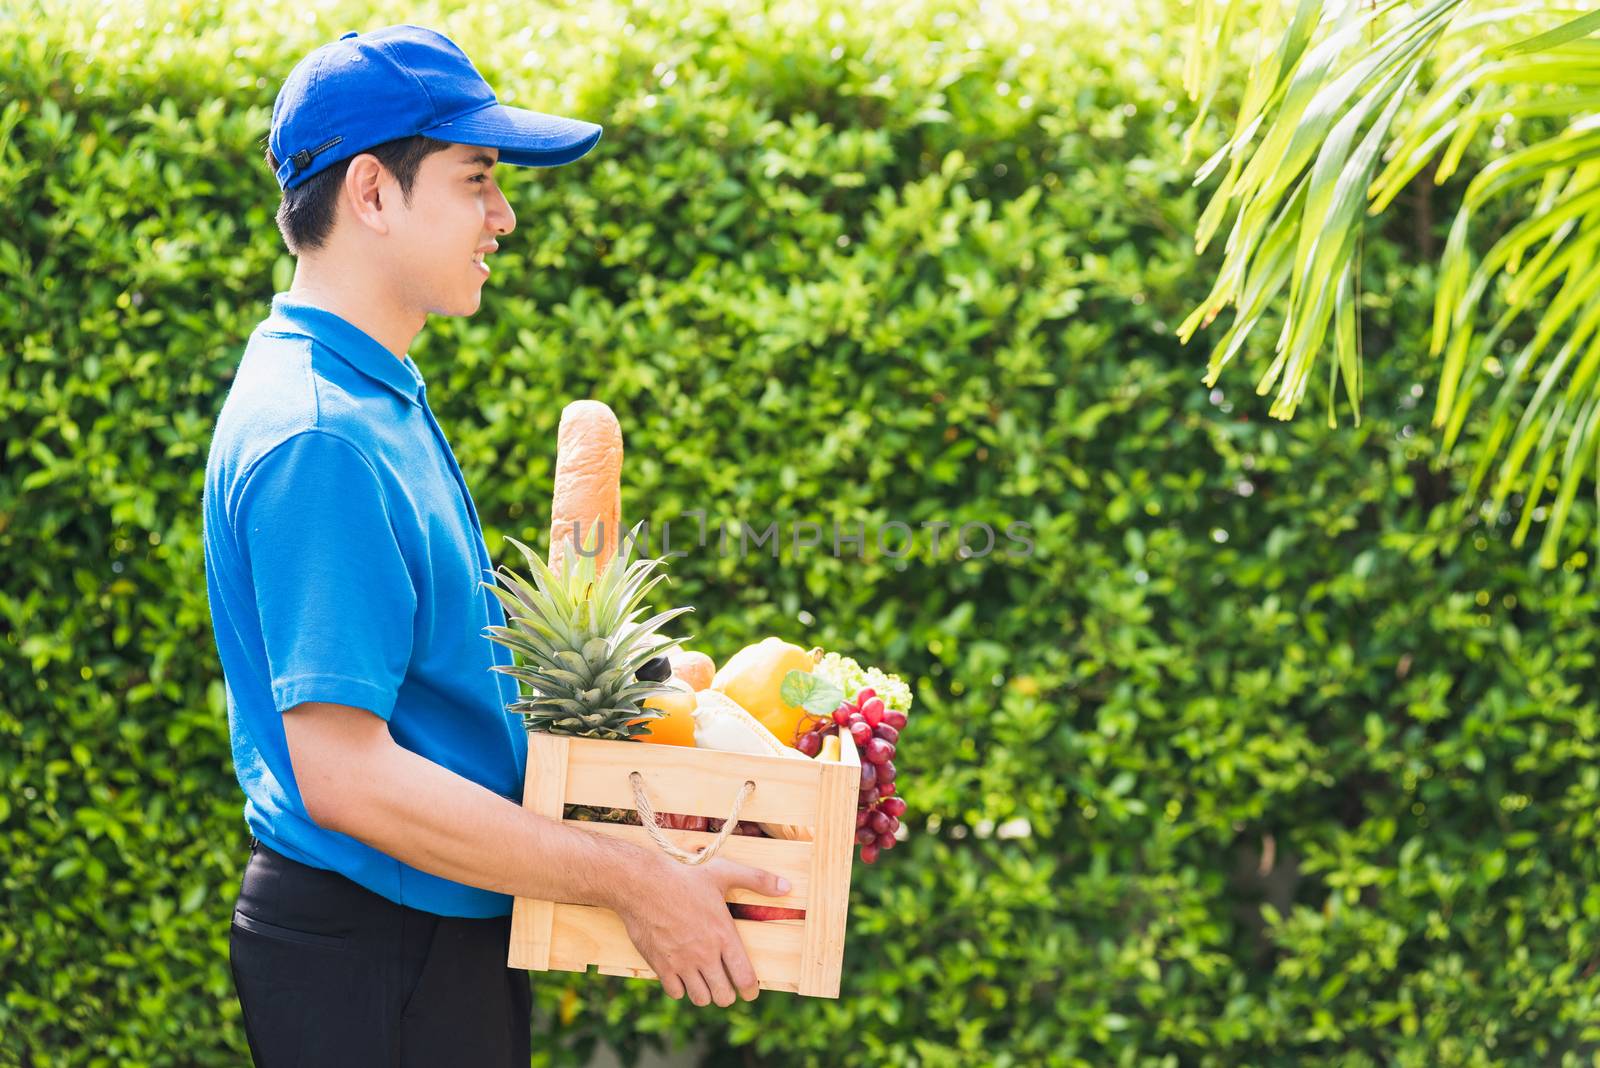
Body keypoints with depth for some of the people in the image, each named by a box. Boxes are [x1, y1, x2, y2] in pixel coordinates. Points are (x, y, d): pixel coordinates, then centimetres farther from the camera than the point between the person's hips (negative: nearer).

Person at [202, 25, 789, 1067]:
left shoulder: (377, 394, 12)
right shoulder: (318, 439, -21)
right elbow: (343, 772, -27)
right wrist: (633, 882, -23)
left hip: (449, 937, 10)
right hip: (373, 965, -10)